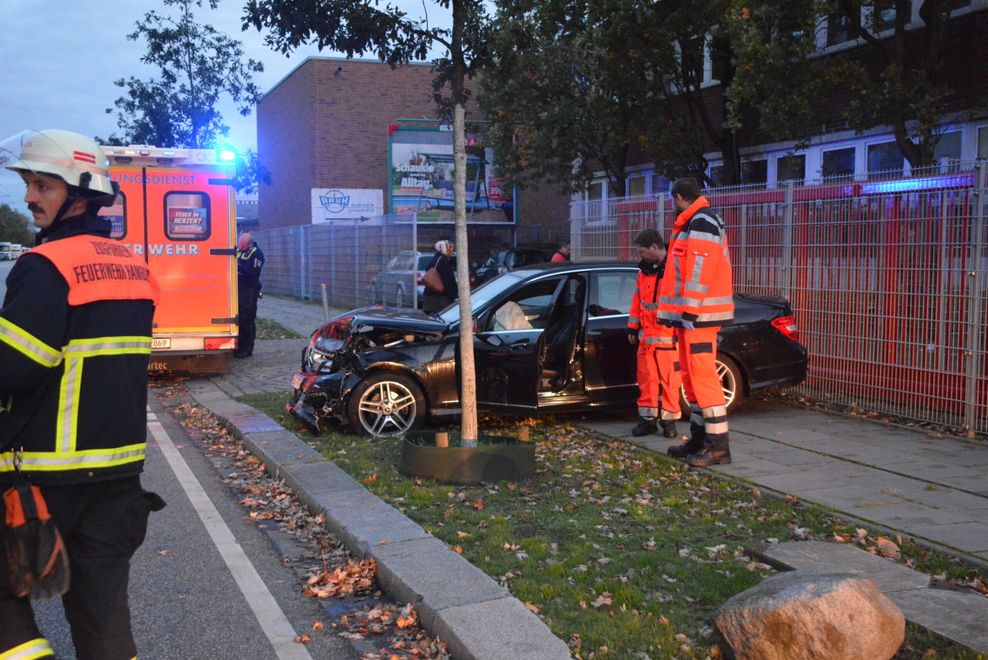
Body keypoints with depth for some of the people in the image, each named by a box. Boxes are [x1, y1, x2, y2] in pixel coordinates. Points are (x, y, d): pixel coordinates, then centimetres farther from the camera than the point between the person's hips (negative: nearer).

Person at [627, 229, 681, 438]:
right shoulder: (645, 269, 13)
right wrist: (633, 327, 19)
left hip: (667, 336, -6)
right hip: (646, 335, 6)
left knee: (669, 380, 1)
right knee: (646, 378, 8)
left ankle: (669, 419, 12)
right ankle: (647, 418, 17)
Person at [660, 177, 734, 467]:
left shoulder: (702, 222, -12)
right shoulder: (693, 223, 21)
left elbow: (699, 270, -21)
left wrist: (689, 312, -23)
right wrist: (677, 313, 22)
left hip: (698, 314, -11)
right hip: (690, 315, 11)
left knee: (702, 376, -11)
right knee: (692, 376, 14)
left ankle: (718, 444, -9)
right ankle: (700, 438, 21)